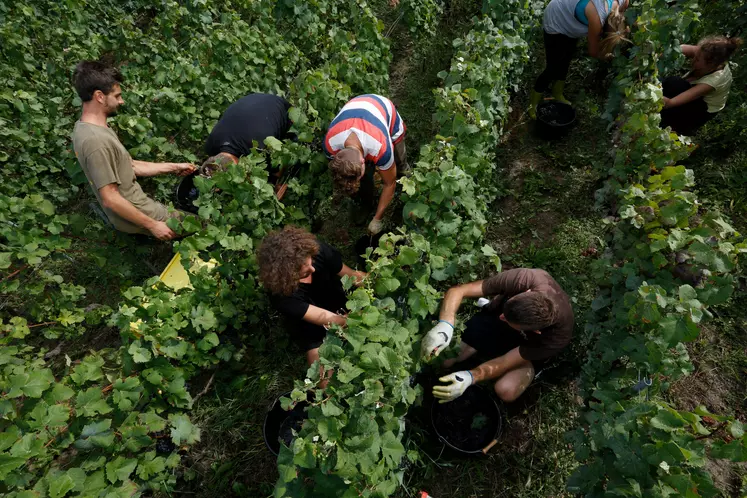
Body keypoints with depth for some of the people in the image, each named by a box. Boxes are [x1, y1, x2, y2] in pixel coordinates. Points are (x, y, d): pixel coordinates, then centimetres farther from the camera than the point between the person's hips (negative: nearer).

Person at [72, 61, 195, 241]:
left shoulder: (86, 128, 3)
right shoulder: (96, 141, -29)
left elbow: (128, 166, 9)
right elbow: (110, 198, -28)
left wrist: (172, 167, 8)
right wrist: (152, 225, -21)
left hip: (134, 205, 10)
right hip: (134, 216, -9)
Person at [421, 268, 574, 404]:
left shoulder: (559, 334, -37)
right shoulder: (524, 279, -38)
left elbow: (505, 363, -29)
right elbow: (456, 291, -34)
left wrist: (470, 377, -48)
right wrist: (445, 325, -52)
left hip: (528, 344, 0)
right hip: (493, 318, 1)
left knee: (506, 390, -27)